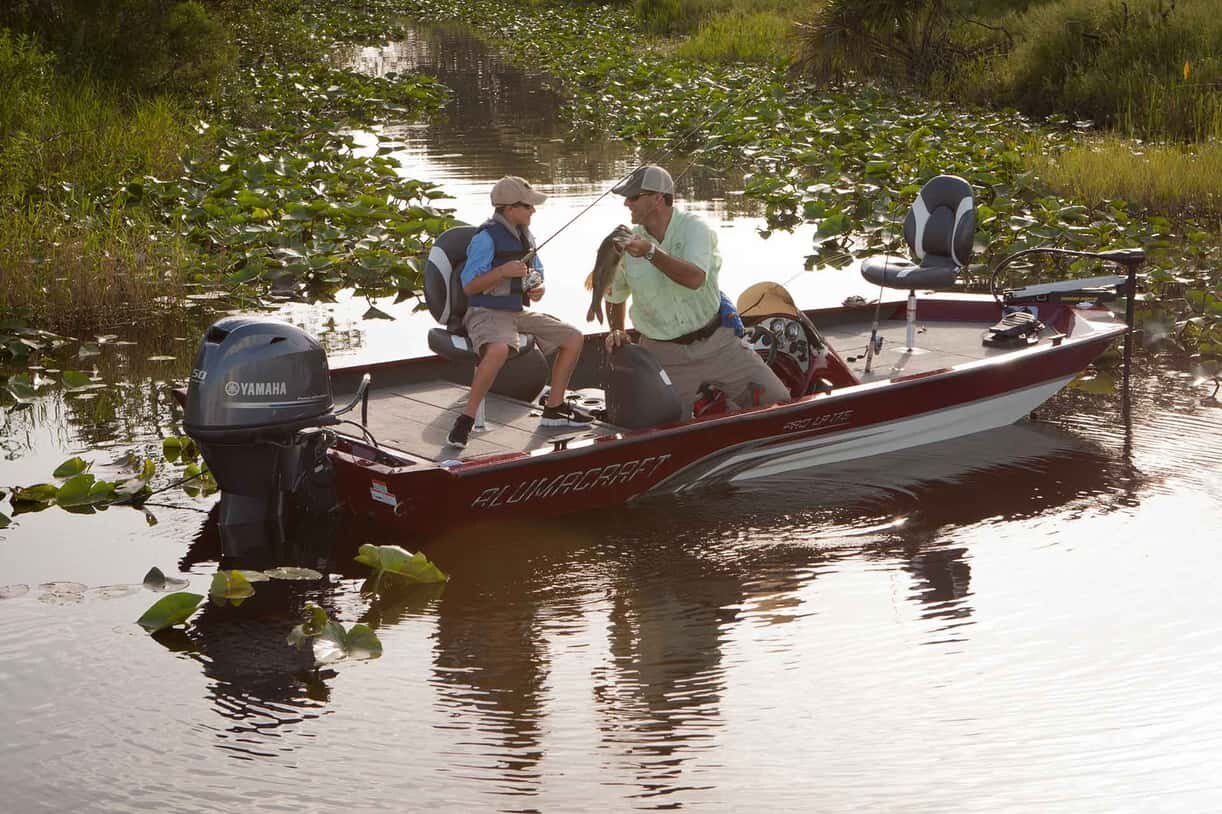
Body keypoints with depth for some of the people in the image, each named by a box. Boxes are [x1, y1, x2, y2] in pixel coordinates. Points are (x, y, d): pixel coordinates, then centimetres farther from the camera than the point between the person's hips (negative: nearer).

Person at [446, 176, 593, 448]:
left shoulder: (526, 235, 9)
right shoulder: (486, 238, -16)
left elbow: (537, 273, 22)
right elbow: (469, 286, -18)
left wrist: (538, 288, -1)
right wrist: (502, 271, -29)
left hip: (518, 312, 9)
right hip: (486, 312, -8)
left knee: (574, 338, 3)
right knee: (498, 349, -40)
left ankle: (554, 409, 14)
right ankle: (465, 420, -29)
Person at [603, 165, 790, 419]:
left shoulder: (694, 228, -12)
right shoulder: (625, 244, -3)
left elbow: (695, 279, -32)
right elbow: (614, 297, 15)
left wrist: (651, 252, -40)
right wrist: (617, 331, -2)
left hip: (715, 341, -1)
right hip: (665, 354, 1)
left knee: (779, 401, -3)